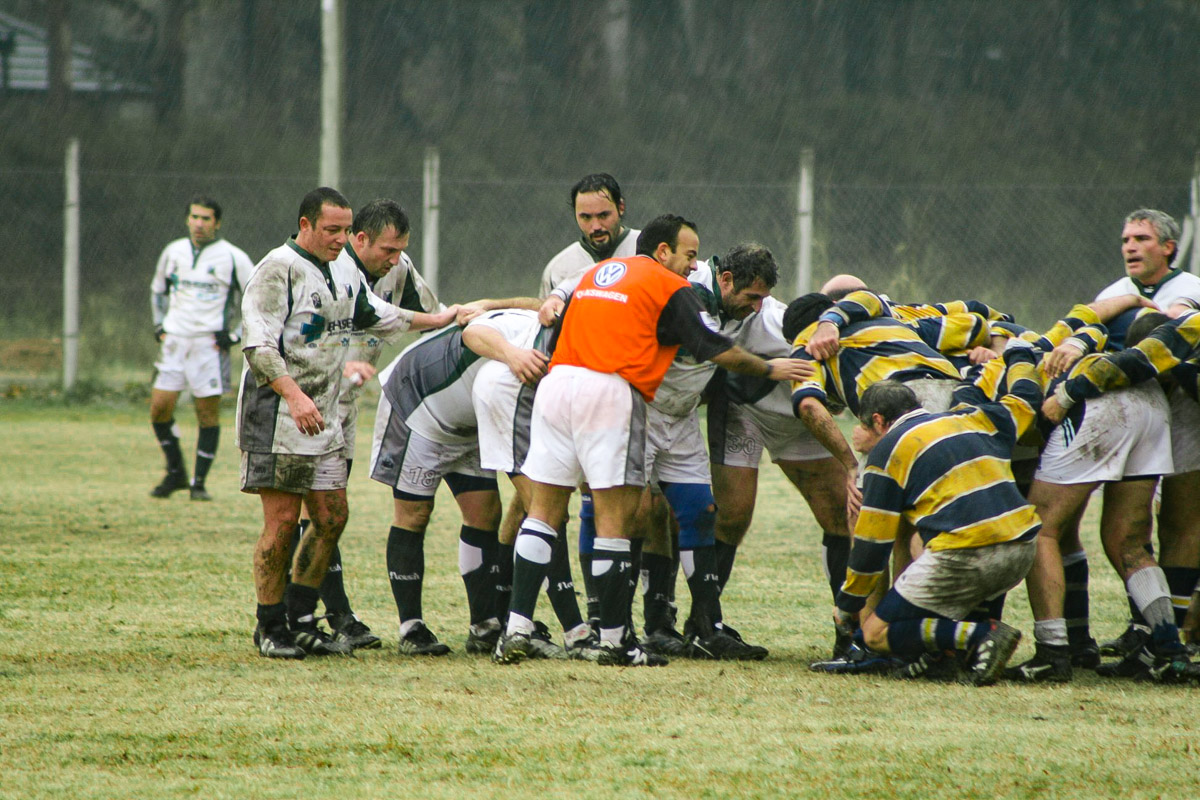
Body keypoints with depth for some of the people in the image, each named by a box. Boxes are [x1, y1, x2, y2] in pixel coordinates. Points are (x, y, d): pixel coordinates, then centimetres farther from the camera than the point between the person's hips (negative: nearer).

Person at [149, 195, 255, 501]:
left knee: (208, 412, -3)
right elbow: (158, 289, 27)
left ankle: (199, 482, 4)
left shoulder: (232, 257, -4)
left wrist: (236, 334, -4)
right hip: (174, 341, 4)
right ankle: (175, 472, 13)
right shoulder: (173, 252, 9)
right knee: (159, 407, -4)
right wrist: (159, 326, 15)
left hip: (210, 344, -4)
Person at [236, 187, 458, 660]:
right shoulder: (278, 270, -11)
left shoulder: (344, 272, 15)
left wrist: (437, 320, 36)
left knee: (331, 519, 5)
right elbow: (259, 345, -18)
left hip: (324, 418, 8)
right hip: (278, 419, -8)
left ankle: (300, 621, 15)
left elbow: (376, 315, 34)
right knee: (282, 521, -7)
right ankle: (270, 627, 1)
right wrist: (293, 395, -29)